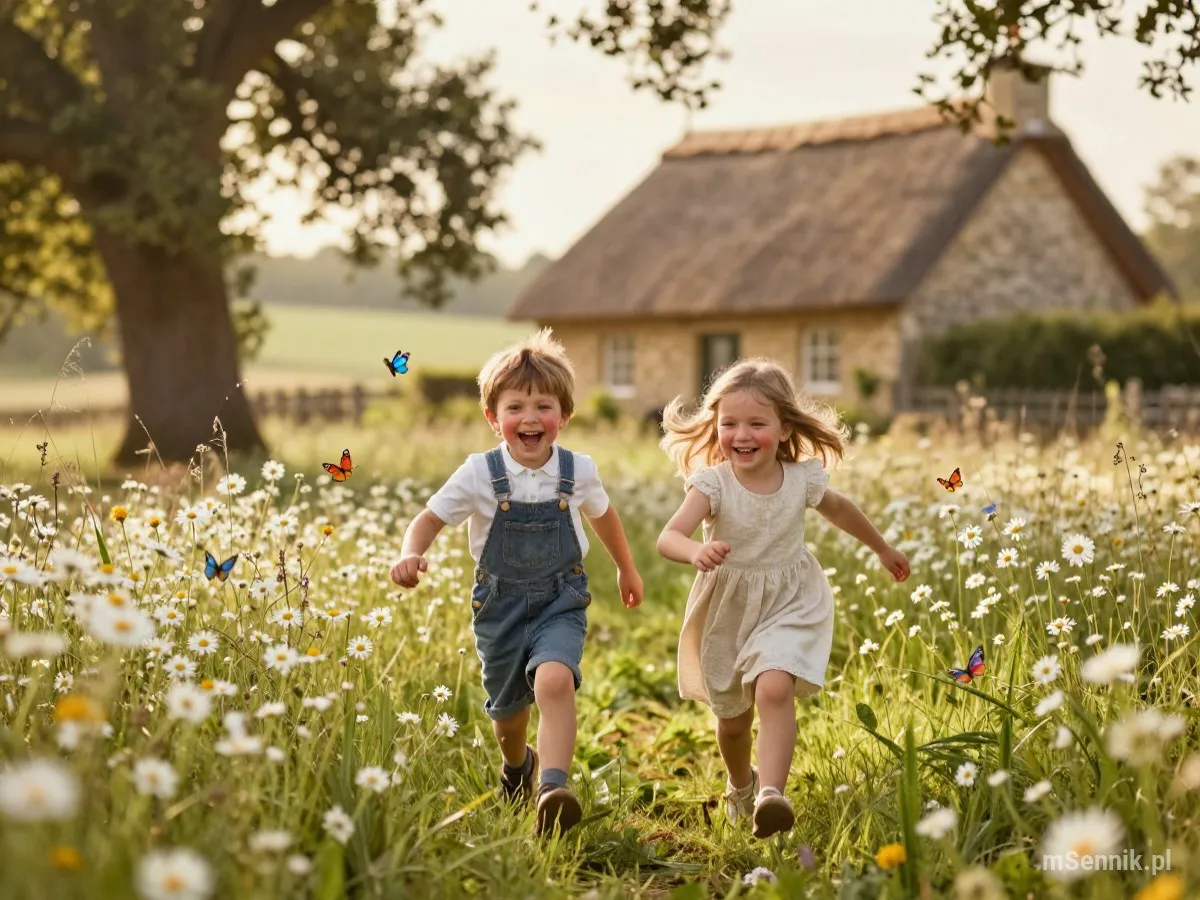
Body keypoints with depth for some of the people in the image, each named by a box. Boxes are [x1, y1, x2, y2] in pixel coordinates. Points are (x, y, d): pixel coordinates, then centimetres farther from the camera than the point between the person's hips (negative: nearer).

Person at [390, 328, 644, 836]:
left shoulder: (578, 471, -7)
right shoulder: (479, 474, -13)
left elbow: (603, 517, 13)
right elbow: (430, 519, -8)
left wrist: (626, 569, 28)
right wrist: (410, 555, -31)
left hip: (560, 603, -1)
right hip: (500, 603, 1)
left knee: (554, 680, -30)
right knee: (507, 706, 18)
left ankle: (554, 788, -36)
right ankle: (516, 762, 52)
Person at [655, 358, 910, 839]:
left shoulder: (802, 478, -11)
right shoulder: (712, 482, -19)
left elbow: (841, 510, 12)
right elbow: (668, 537, -33)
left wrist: (884, 549, 27)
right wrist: (696, 552, -57)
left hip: (790, 603, 0)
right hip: (728, 607, 0)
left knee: (774, 690, -28)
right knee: (732, 716, 16)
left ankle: (771, 794, -31)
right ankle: (740, 785, 45)